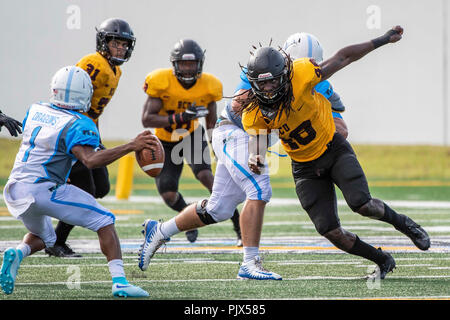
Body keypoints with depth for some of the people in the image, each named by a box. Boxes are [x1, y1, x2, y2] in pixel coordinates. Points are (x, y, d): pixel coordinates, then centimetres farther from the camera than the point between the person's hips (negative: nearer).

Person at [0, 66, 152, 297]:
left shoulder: (35, 111, 9)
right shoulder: (76, 125, -12)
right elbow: (90, 161, -26)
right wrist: (131, 147, -25)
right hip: (43, 191, -7)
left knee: (42, 238, 30)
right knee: (104, 222, 4)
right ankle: (119, 282, -11)